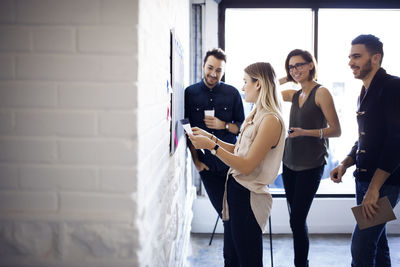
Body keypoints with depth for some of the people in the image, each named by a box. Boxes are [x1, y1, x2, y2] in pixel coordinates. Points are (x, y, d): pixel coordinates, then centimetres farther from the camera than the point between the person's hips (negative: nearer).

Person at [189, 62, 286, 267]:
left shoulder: (271, 120, -19)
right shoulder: (256, 115, 12)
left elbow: (247, 166, -22)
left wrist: (211, 146, -20)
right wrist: (210, 137, 12)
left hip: (249, 197, -9)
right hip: (235, 189, 9)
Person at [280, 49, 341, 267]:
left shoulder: (321, 92, -7)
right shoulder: (295, 94, 12)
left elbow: (336, 130, -10)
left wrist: (305, 132, -20)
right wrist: (285, 78, 10)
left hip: (311, 165, -7)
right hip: (290, 163, 7)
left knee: (297, 220, -8)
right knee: (296, 218, 11)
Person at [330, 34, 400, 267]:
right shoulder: (366, 93, 16)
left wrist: (374, 187, -23)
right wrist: (345, 164, 8)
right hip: (365, 179, 9)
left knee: (361, 248, -11)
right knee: (376, 242, 16)